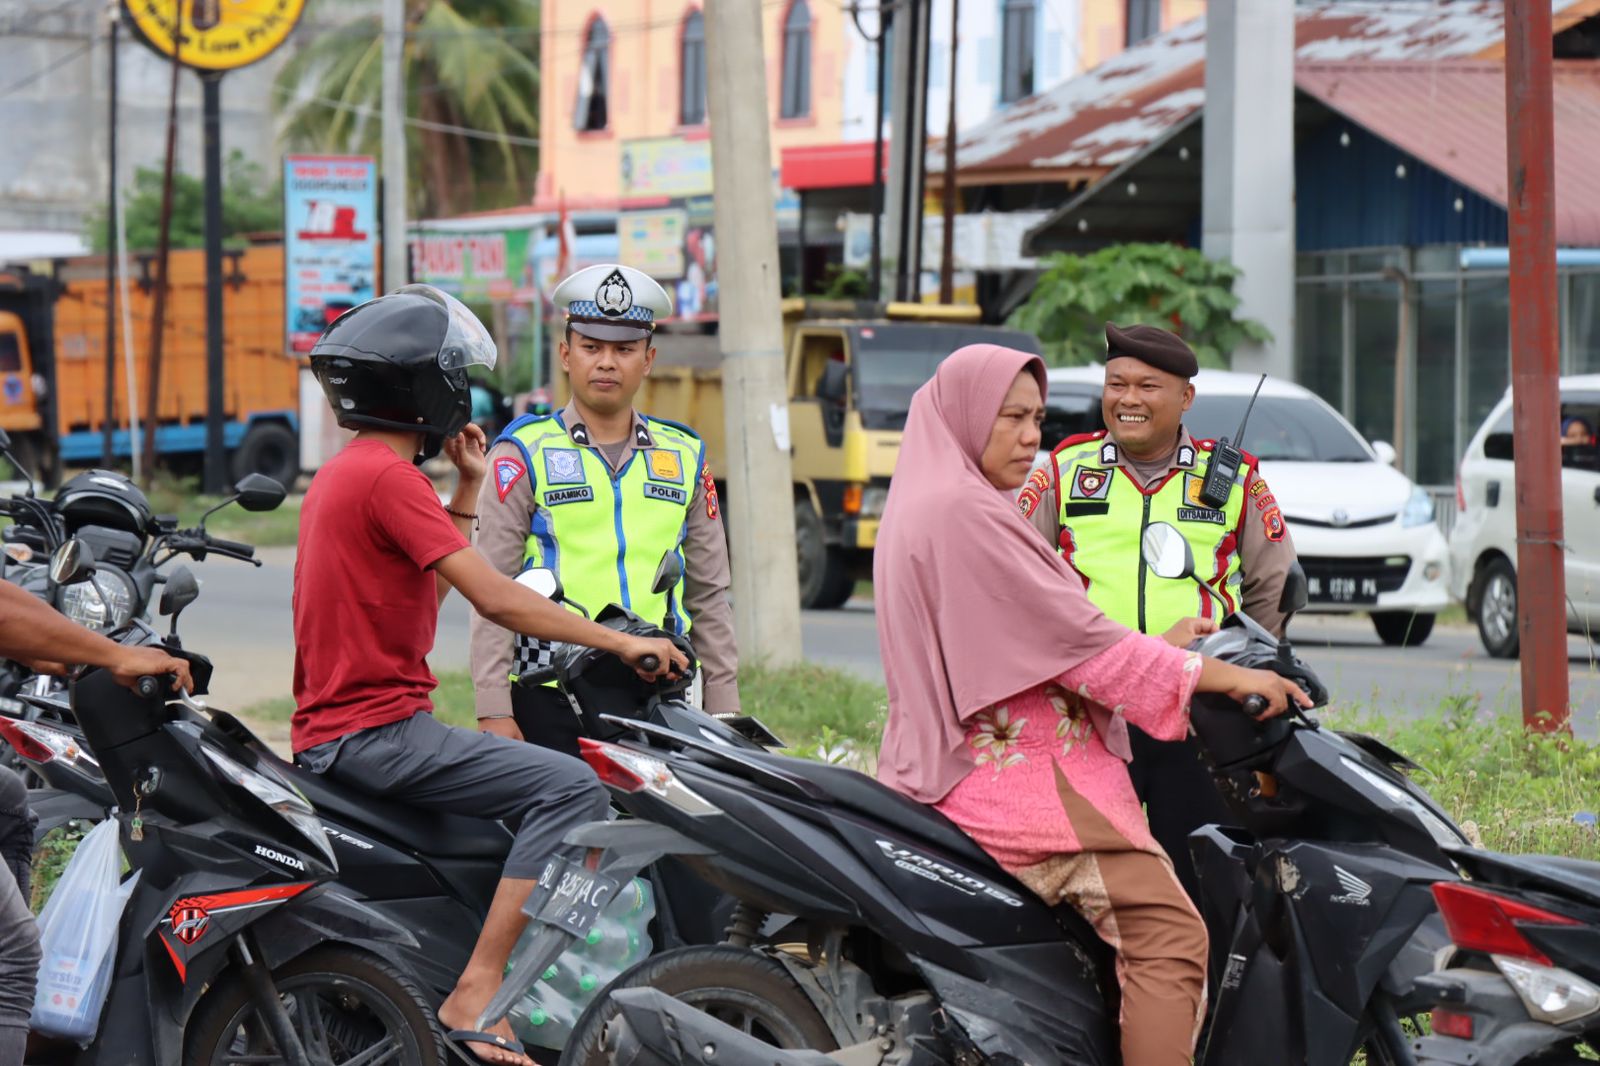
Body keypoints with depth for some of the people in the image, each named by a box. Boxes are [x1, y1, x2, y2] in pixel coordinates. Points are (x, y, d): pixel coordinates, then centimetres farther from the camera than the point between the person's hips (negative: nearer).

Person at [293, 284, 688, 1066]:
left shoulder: (342, 473, 19)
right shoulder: (387, 476, -14)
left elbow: (433, 585, 23)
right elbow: (495, 598, -19)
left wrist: (468, 491, 19)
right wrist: (619, 643, -14)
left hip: (332, 728, 11)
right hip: (376, 729, -11)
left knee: (543, 781, 28)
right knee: (569, 788, -23)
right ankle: (476, 997, -27)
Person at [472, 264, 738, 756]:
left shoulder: (685, 456, 17)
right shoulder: (524, 453, 5)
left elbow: (709, 593, 20)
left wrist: (724, 709, 14)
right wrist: (493, 711, -8)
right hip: (551, 699, -3)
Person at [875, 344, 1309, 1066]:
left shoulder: (924, 506, 19)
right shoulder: (964, 512, -14)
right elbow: (1071, 636, -16)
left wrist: (1155, 650, 18)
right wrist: (1220, 676, -12)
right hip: (1021, 774, -11)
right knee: (1169, 935, -19)